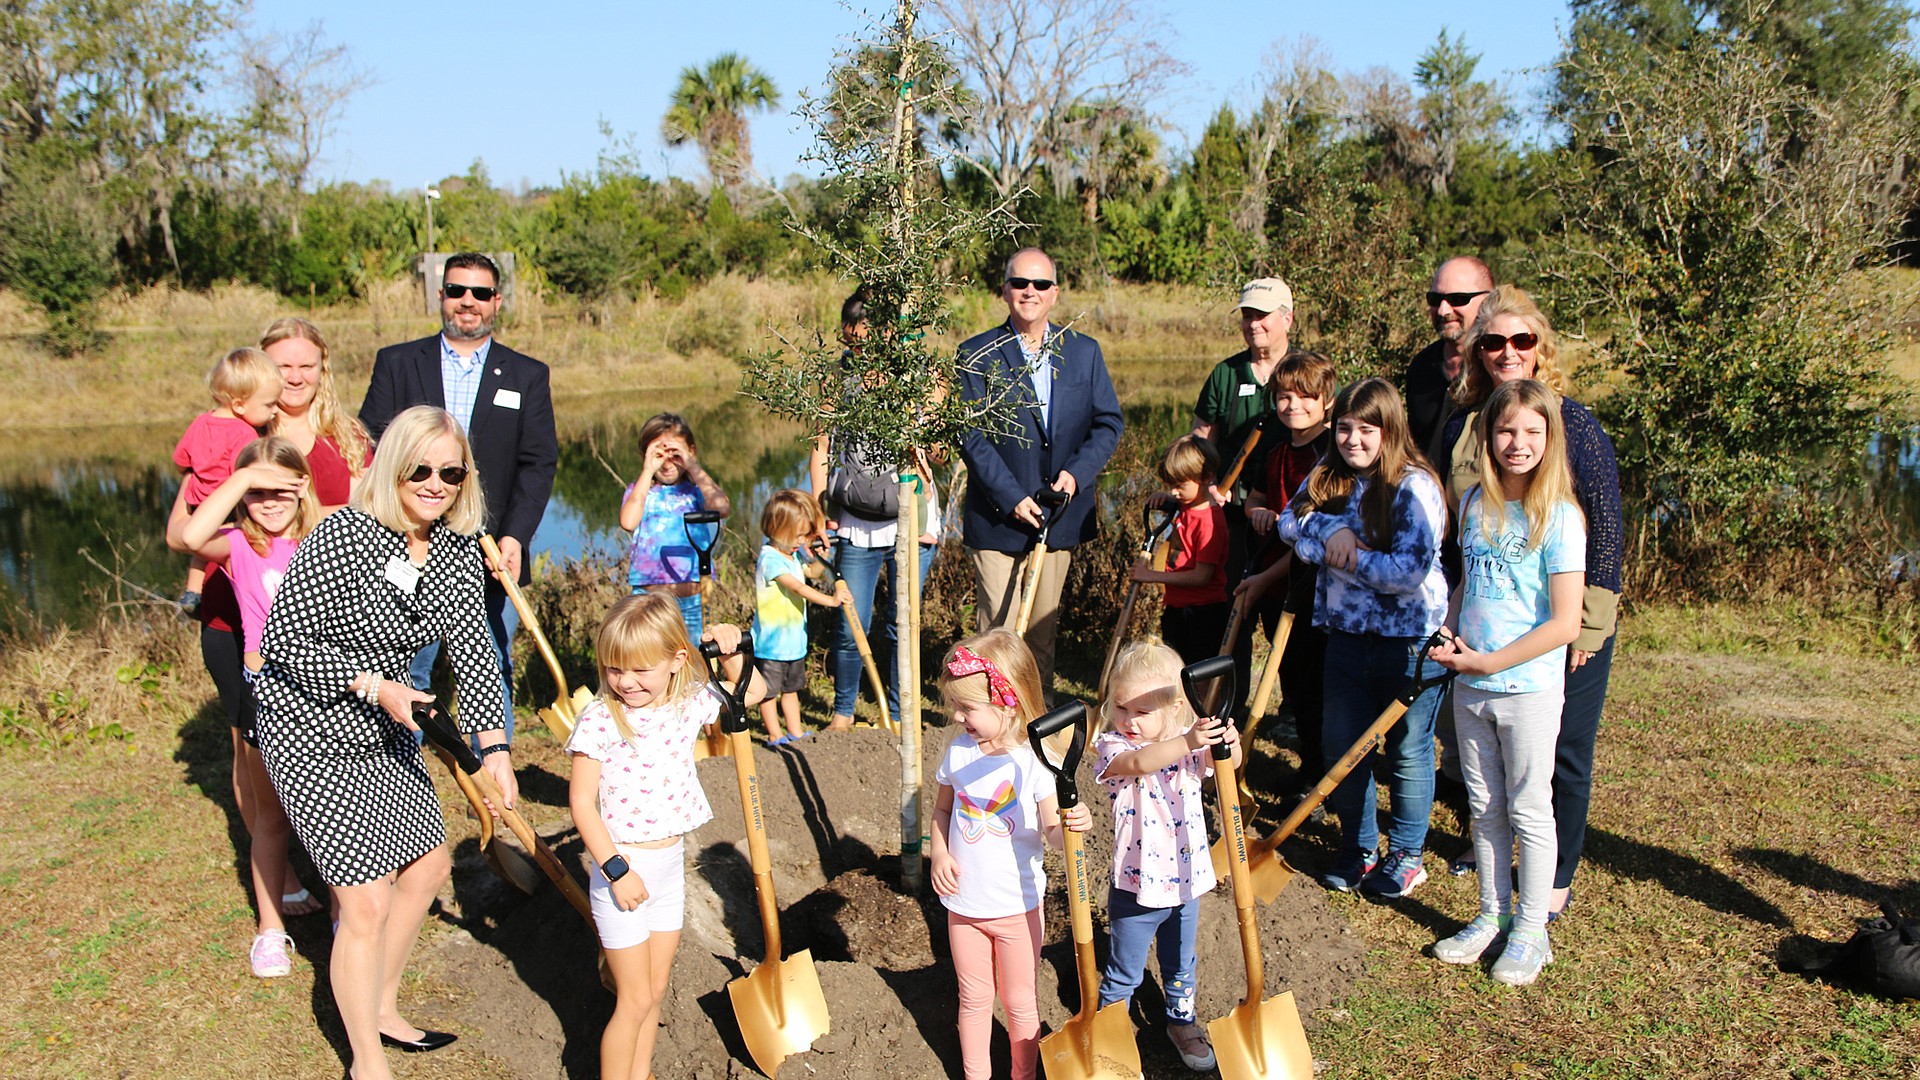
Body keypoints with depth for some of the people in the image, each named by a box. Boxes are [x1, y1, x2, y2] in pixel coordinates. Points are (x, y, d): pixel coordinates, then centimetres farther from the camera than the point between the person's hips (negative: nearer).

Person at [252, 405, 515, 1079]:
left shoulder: (457, 548, -4)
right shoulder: (342, 535, -24)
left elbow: (473, 650, -4)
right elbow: (283, 638, -19)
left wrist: (495, 748, -11)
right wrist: (373, 685, -27)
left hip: (385, 729, 8)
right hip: (311, 731, -8)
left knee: (428, 866, 17)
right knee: (367, 901, -7)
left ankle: (382, 1011, 39)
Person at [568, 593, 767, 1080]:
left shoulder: (690, 703, -2)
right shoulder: (599, 720, -17)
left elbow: (749, 692, 15)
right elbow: (582, 802, -15)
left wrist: (732, 652, -3)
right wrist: (615, 869, -17)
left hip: (671, 862, 5)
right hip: (624, 867, -5)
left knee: (654, 989, 17)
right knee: (635, 999, 1)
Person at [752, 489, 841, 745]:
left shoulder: (792, 555, 7)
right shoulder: (770, 559, -21)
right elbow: (798, 587, -28)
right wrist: (830, 600, -30)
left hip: (795, 640, 9)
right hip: (771, 643, -9)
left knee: (791, 687, 18)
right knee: (769, 690, 5)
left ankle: (795, 732, 28)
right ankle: (775, 735, 14)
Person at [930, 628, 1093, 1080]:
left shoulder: (1035, 761, -19)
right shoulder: (958, 753, -5)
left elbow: (1051, 831, -22)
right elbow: (942, 809, 9)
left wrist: (1072, 823, -44)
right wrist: (940, 854, -7)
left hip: (1016, 905, -3)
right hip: (964, 903, 3)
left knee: (1020, 1002, 15)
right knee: (974, 999, 19)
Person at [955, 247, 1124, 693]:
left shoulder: (1084, 351, 7)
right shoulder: (976, 355, -3)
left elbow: (1109, 421, 7)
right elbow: (971, 435, -8)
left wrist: (1076, 473, -9)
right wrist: (1012, 497, -15)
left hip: (1060, 516, 3)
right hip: (996, 519, -3)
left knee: (1044, 628, 12)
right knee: (998, 631, -1)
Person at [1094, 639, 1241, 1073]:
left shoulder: (1192, 743, -4)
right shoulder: (1112, 745, -18)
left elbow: (1227, 763, -16)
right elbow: (1139, 763, -39)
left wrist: (1228, 744, -39)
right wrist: (1186, 743, -53)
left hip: (1186, 880, 4)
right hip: (1136, 886, -4)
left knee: (1181, 966, 25)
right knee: (1124, 972, 15)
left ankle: (1182, 1020, 48)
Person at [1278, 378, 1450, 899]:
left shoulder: (1415, 486, -15)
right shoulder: (1328, 477, 6)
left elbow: (1409, 571, -23)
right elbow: (1289, 522, -5)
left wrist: (1344, 557, -16)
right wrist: (1333, 529, -20)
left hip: (1408, 639, -5)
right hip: (1346, 635, 6)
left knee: (1408, 753, 9)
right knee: (1342, 749, 11)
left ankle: (1406, 855, 26)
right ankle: (1357, 848, 29)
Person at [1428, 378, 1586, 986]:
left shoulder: (1559, 516, -14)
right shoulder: (1475, 503, 4)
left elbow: (1564, 623, -17)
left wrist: (1488, 662, -14)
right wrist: (1447, 636, 0)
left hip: (1529, 687, -5)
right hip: (1470, 685, 5)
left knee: (1529, 811, 7)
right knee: (1484, 807, 15)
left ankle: (1530, 931, 21)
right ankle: (1492, 915, 31)